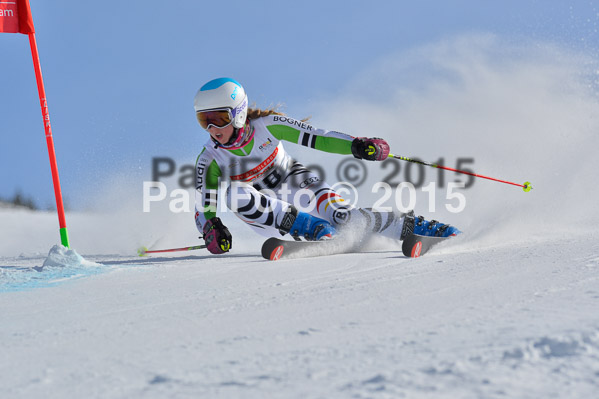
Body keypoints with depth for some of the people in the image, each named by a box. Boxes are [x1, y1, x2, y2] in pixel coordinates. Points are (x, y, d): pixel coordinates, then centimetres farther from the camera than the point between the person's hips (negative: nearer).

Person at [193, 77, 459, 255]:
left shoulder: (266, 126, -19)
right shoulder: (210, 160, -17)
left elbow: (314, 138, -16)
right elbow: (203, 209, -16)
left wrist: (355, 145, -30)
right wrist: (211, 229, -38)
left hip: (296, 184, -1)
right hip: (265, 213, 1)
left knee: (342, 216, -27)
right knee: (234, 193, -32)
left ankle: (412, 226, -8)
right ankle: (308, 227, -26)